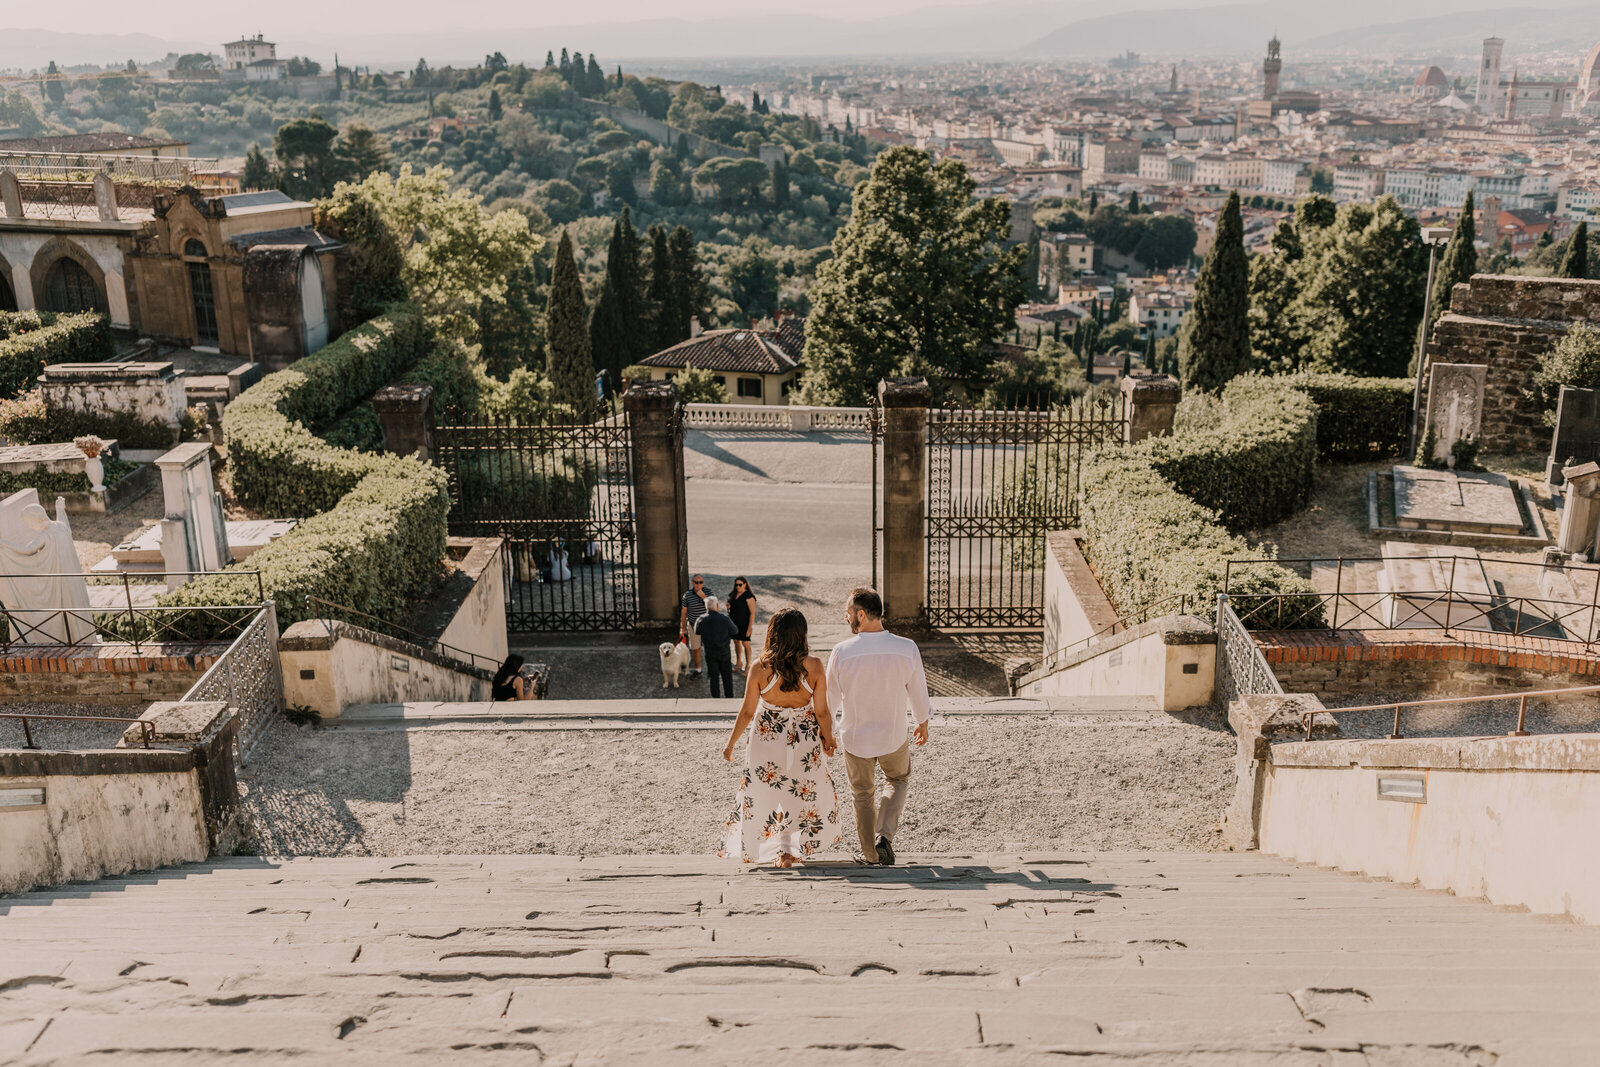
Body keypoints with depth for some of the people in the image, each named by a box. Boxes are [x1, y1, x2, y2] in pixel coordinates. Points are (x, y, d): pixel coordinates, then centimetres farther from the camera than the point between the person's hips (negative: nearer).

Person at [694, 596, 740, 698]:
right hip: (724, 652, -1)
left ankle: (716, 697, 22)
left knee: (714, 677, 15)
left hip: (710, 652, 1)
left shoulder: (701, 620, -14)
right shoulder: (725, 619, -21)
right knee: (727, 676, 16)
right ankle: (729, 695, 26)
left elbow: (696, 632, 4)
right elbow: (735, 633, -7)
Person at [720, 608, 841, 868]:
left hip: (767, 742, -1)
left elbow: (747, 712, -7)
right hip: (805, 744, 1)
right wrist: (828, 739, 11)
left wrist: (731, 743, 7)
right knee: (806, 796, 21)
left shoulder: (760, 668, -14)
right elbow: (822, 712, -8)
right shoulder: (813, 666, -13)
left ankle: (783, 850, 19)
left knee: (765, 796, 17)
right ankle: (799, 848, 24)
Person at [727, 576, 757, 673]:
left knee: (745, 643, 2)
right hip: (734, 623, 7)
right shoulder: (733, 594, 6)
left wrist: (750, 628, -20)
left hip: (744, 624, -7)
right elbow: (730, 606, 21)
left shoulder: (749, 596, -16)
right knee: (736, 642, 16)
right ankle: (738, 663, 31)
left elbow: (752, 612, -17)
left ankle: (747, 666, 12)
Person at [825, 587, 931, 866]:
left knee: (863, 794, 22)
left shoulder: (841, 652, -21)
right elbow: (918, 693, -4)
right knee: (897, 781, 29)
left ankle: (871, 854, 33)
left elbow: (833, 694, -5)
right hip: (894, 736, 1)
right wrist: (923, 723, 15)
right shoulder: (907, 648, -18)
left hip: (855, 736, 0)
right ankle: (884, 836, 11)